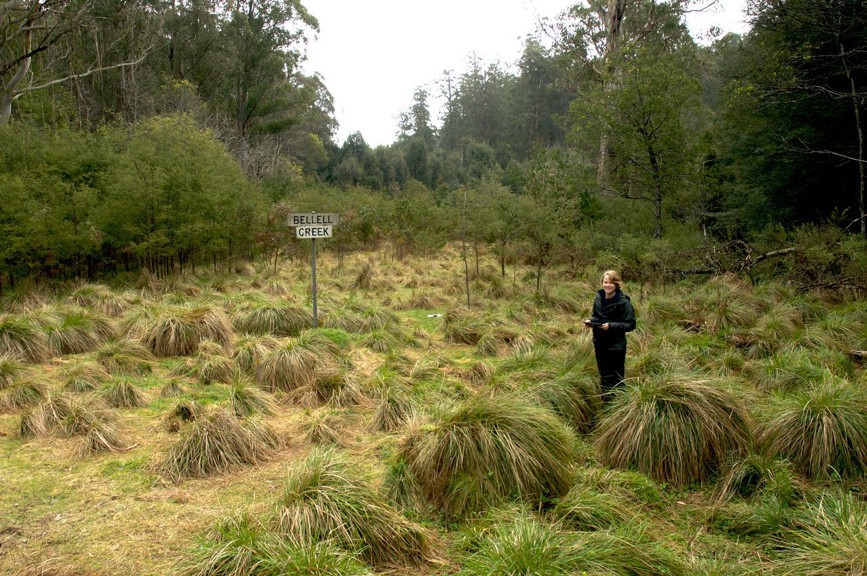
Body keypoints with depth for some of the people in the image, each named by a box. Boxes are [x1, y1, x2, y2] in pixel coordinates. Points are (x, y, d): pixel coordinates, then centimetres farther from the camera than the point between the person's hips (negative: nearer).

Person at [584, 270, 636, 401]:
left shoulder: (623, 302, -14)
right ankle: (606, 401, 32)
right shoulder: (599, 298, 3)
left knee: (616, 379, 3)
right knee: (604, 376, 18)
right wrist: (591, 321, -5)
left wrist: (611, 326, -24)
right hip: (600, 344, 6)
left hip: (616, 346, -6)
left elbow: (630, 324, -14)